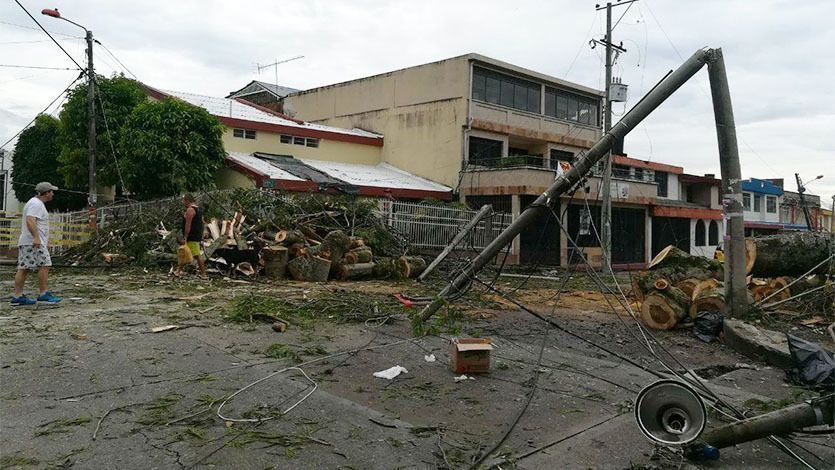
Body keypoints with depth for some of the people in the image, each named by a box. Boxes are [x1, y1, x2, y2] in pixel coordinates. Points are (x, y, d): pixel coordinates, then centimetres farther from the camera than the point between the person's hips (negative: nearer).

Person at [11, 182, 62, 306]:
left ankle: (17, 296, 7)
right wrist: (36, 237, -31)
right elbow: (30, 220, -24)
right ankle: (44, 294, -7)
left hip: (25, 242, 10)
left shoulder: (35, 202, 21)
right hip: (34, 242, -10)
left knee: (23, 269, 7)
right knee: (44, 265, -8)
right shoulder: (36, 204, -12)